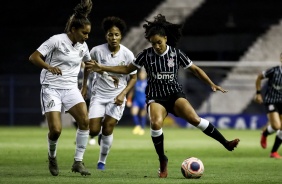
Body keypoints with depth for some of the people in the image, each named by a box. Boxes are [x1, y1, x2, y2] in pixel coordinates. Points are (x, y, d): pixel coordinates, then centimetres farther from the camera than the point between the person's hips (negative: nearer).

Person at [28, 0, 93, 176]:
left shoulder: (83, 46, 7)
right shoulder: (57, 40, -11)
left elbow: (90, 63, 28)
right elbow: (33, 57, -14)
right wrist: (49, 67, -31)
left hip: (71, 89, 5)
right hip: (51, 88, -5)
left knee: (85, 121, -18)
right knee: (56, 129, -16)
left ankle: (78, 162, -9)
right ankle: (52, 156, 17)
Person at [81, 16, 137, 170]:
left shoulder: (127, 54, -11)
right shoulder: (97, 51, -11)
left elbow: (133, 77, -1)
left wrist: (122, 94, -13)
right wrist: (84, 85, 12)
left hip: (117, 97, -1)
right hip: (99, 95, 1)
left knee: (108, 129, -12)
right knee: (93, 131, -9)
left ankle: (102, 161, 8)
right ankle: (100, 133, 30)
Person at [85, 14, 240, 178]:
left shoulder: (176, 54, -3)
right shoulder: (146, 55, -2)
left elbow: (195, 69, 6)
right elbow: (127, 69, 7)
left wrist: (212, 84, -4)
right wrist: (102, 68, 0)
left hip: (175, 94, 0)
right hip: (156, 98, 0)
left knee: (194, 118, -26)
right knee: (156, 123, -31)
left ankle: (226, 143, -16)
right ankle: (163, 161, -13)